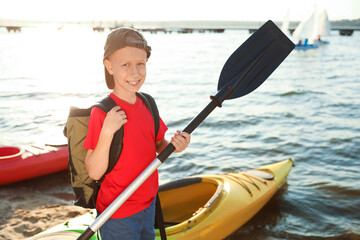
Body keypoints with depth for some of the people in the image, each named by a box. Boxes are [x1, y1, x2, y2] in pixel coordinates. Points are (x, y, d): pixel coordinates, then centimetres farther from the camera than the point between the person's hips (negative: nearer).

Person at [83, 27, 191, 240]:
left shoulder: (146, 105, 0)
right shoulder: (102, 113, -20)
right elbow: (94, 172, -20)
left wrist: (174, 145, -11)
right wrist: (107, 132, -32)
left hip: (148, 205, 6)